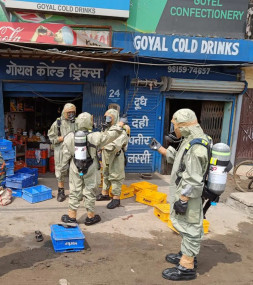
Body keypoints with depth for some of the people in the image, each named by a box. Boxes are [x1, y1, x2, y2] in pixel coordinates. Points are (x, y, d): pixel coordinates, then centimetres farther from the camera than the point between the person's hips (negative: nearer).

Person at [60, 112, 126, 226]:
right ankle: (90, 217, 21)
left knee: (75, 192, 11)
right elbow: (110, 135, -2)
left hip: (75, 169, 2)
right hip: (91, 170, -2)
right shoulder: (95, 137, -13)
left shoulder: (70, 137, -4)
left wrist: (63, 168, 12)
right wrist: (118, 126, 13)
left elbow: (66, 155, 1)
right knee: (90, 192, 9)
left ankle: (71, 216, 19)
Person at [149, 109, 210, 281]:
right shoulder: (190, 140, 8)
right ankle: (187, 255, 39)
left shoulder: (196, 146, -26)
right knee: (186, 225, 22)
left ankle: (187, 267, 11)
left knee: (189, 227, 0)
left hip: (188, 195, -11)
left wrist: (182, 200, -23)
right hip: (183, 192, 11)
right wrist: (159, 148, 21)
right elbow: (178, 158, 23)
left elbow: (193, 180, -27)